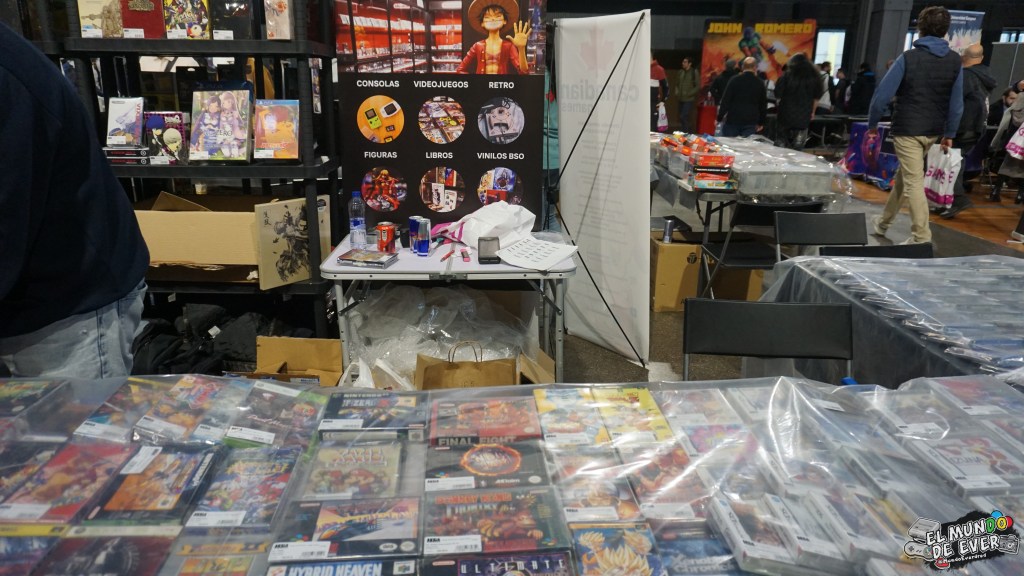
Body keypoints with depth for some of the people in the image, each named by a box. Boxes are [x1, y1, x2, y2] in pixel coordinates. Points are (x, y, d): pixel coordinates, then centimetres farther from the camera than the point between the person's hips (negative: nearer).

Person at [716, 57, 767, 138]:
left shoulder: (734, 80, -4)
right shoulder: (760, 84, 5)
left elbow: (726, 100, -7)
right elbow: (763, 104, 11)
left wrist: (720, 117, -2)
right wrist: (761, 123, 20)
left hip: (733, 120, -2)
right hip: (751, 122, 2)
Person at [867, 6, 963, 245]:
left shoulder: (908, 57, -11)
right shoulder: (954, 61, 3)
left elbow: (883, 94, -12)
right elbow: (957, 103, 5)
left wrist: (872, 123, 0)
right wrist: (950, 133, 14)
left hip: (907, 130, -5)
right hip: (933, 131, 5)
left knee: (914, 182, -5)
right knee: (904, 175, 20)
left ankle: (922, 237, -9)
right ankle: (884, 221, 34)